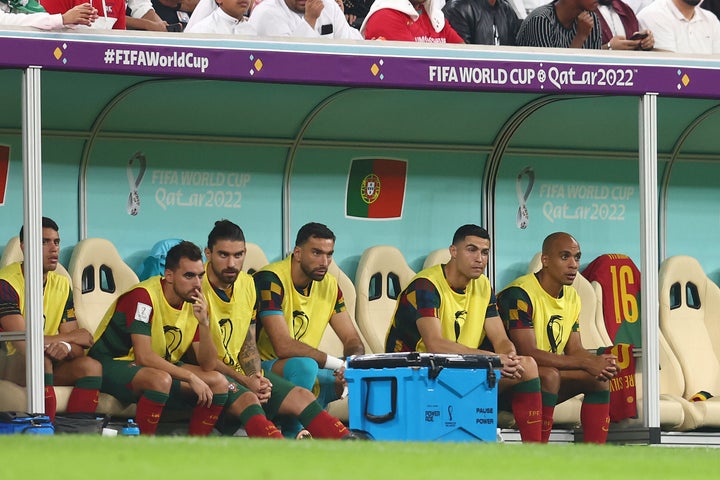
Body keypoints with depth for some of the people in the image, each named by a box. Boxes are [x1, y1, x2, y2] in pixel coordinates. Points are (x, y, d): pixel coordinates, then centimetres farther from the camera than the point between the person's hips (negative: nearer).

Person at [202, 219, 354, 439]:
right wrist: (246, 382, -18)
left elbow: (248, 345, 13)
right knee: (247, 399, -35)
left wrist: (257, 378, -7)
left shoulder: (248, 285, 9)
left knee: (301, 396, -10)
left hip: (241, 371, 7)